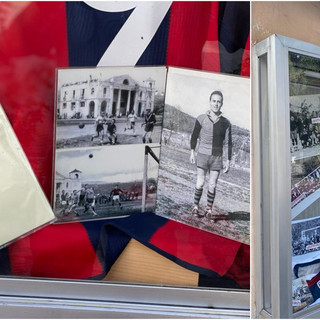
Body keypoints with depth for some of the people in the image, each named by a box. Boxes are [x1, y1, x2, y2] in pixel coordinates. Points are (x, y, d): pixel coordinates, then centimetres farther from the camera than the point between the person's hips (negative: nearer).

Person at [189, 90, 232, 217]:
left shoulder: (225, 123, 1)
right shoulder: (202, 118, -2)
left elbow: (228, 143, 6)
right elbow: (194, 136, 7)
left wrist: (228, 160, 4)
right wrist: (192, 152, 4)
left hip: (217, 157, 1)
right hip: (202, 155, -1)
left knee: (212, 185, 3)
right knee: (200, 183, 0)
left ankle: (209, 208, 17)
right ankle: (196, 206, 14)